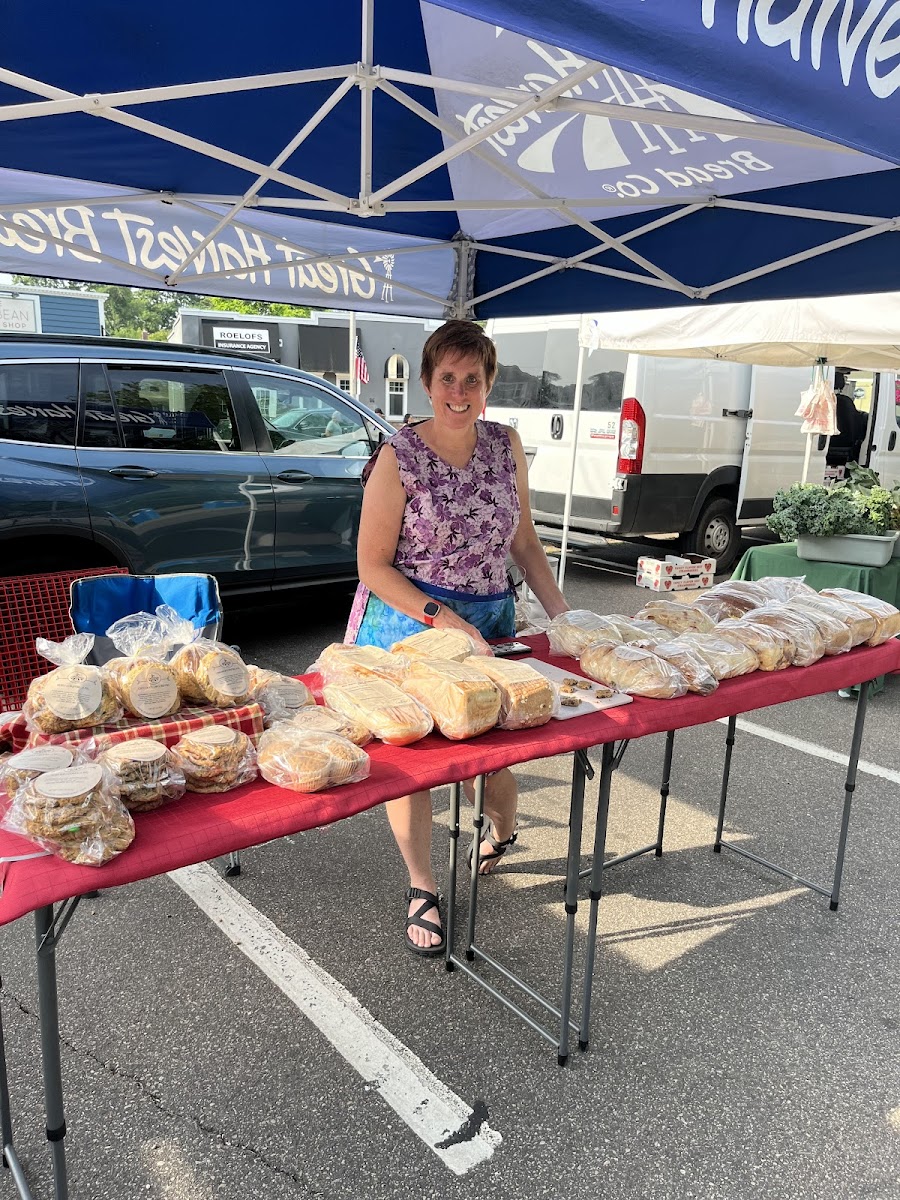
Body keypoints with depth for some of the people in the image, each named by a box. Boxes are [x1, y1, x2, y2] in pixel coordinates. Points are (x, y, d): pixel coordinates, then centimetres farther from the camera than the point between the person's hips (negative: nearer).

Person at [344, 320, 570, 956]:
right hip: (408, 621, -3)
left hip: (490, 620, 4)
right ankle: (422, 889, 25)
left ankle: (503, 833, 45)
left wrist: (563, 613, 1)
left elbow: (525, 544, 10)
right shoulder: (400, 456, -13)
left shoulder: (506, 445, 1)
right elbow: (373, 565, -13)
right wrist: (443, 618, -21)